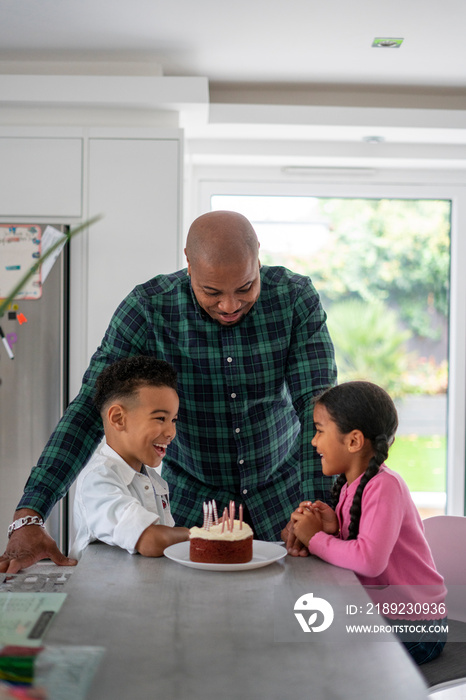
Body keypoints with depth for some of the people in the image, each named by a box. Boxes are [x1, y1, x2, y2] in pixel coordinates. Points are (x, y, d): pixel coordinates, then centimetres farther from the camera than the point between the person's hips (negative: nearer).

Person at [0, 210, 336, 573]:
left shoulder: (296, 297, -14)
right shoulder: (147, 308, -17)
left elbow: (316, 401, -17)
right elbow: (91, 407, -19)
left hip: (282, 495, 1)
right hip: (191, 500, 0)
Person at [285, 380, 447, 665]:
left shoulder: (384, 486, -22)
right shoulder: (349, 485, 5)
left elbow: (369, 560, -35)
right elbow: (348, 546, 4)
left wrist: (315, 538, -21)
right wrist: (331, 529, -16)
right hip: (373, 614, 8)